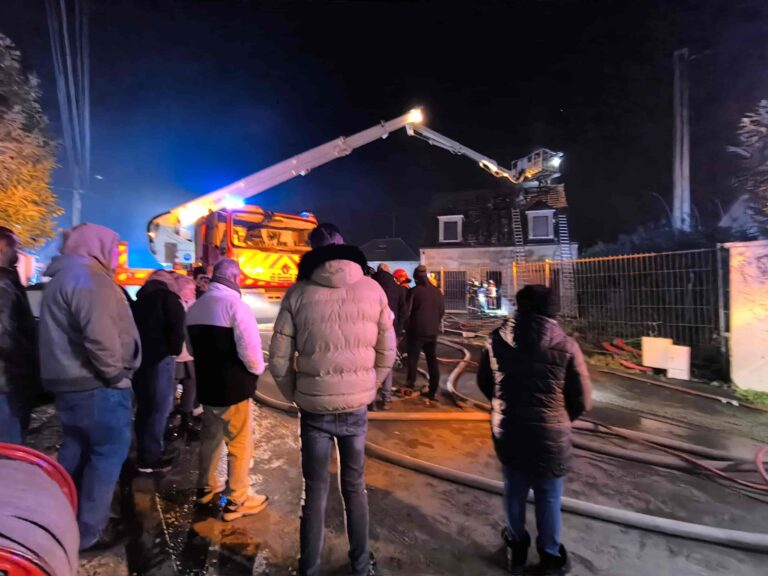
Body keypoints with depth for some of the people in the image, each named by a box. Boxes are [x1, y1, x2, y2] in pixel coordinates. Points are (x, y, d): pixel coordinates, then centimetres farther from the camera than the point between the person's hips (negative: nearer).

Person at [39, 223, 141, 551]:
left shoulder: (63, 277, 16)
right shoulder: (88, 277, -17)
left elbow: (68, 332, 18)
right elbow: (101, 335, -29)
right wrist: (116, 374, -16)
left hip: (68, 383, 10)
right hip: (97, 387, -10)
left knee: (75, 452, 21)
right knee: (108, 453, 3)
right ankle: (88, 532, 15)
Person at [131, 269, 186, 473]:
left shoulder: (140, 298, 18)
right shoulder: (169, 298, -6)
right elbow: (177, 329, -15)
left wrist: (137, 352, 19)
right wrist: (175, 350, -1)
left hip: (139, 357, 8)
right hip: (160, 358, -8)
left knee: (144, 406, 17)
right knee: (159, 408, -2)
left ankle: (144, 451, 26)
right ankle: (150, 458, 3)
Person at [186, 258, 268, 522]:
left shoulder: (194, 308, 7)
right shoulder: (235, 304, -19)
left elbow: (191, 347, 18)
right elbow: (250, 349, -25)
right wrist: (257, 369, -6)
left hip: (206, 384, 8)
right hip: (234, 386, -8)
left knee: (210, 437, 24)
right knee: (240, 443, 7)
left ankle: (206, 488, 40)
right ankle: (236, 501, 18)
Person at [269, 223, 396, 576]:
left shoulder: (298, 293, -8)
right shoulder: (373, 289, -5)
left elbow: (278, 360, -6)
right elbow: (387, 353, 0)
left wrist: (296, 396, 8)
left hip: (314, 409, -1)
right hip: (356, 408, 2)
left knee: (315, 490, 17)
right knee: (355, 487, 21)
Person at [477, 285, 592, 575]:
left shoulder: (497, 339, -6)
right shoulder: (566, 345, -13)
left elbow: (484, 383, 6)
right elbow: (582, 399, -6)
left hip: (507, 432, 2)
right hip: (550, 436, -2)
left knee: (514, 490, 22)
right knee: (548, 497, 18)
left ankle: (516, 547, 41)